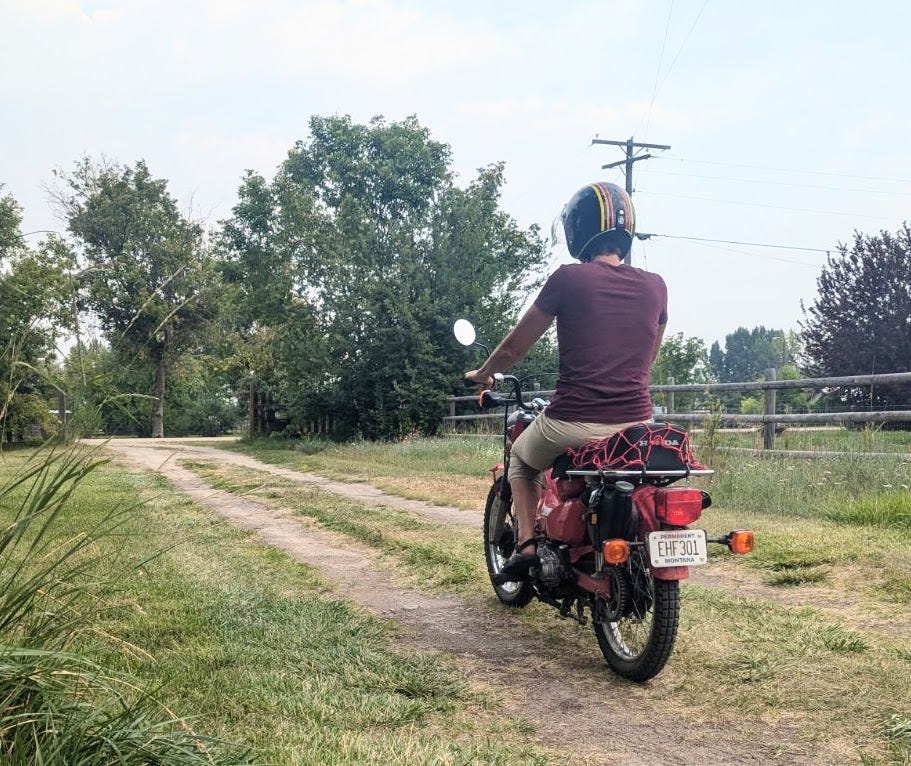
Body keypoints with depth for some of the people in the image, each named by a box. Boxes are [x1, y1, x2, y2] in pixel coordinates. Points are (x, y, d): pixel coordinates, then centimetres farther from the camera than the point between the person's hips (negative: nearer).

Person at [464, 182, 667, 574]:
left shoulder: (569, 279, -6)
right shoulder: (655, 287, 5)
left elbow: (514, 346, 3)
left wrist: (481, 375, 23)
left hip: (573, 423, -3)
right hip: (637, 426, 4)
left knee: (521, 458, 29)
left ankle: (527, 541, 15)